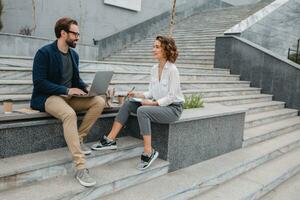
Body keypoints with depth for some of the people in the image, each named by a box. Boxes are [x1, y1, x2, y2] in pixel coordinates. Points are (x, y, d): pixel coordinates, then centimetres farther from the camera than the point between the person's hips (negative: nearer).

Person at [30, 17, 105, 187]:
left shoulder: (74, 55, 11)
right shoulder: (44, 53, -11)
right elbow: (39, 82, -17)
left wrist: (86, 87, -2)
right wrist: (66, 90, -22)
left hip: (69, 96, 7)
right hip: (48, 97, -7)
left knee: (99, 101, -14)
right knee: (70, 114, -38)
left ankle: (79, 138, -6)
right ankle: (81, 168, -37)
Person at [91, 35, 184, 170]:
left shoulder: (172, 70, -15)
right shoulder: (154, 69, 8)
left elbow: (171, 97, -17)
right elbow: (151, 93, 12)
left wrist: (153, 103, -22)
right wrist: (138, 95, -3)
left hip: (173, 108, -7)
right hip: (158, 105, 8)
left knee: (142, 111, -32)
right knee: (128, 104, -9)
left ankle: (148, 152, -22)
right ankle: (110, 140, -8)